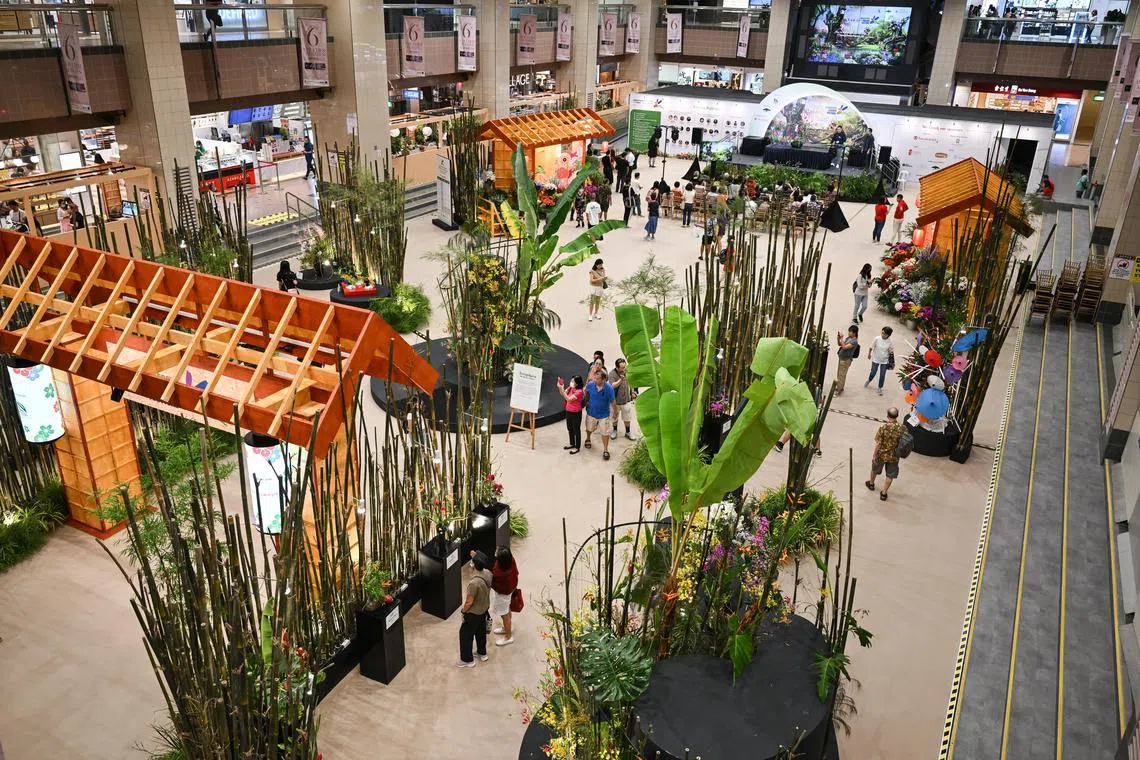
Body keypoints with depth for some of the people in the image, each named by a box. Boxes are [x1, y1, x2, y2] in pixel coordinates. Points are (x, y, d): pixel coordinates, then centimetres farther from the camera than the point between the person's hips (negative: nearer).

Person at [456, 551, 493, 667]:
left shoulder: (474, 583, -39)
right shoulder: (488, 573, -16)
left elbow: (469, 602, -28)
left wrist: (463, 612, -8)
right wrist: (475, 556, 4)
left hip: (474, 613, -7)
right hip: (484, 609, 7)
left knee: (465, 634, 14)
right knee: (481, 631, 28)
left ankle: (467, 660, 29)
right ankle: (482, 653, 47)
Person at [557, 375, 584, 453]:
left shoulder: (579, 391, -22)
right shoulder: (570, 388, 1)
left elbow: (569, 399, -26)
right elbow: (562, 394, 5)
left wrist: (562, 389, -29)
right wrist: (560, 387, -12)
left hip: (576, 413, -8)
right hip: (568, 411, 8)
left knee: (576, 430, 4)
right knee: (570, 429, 20)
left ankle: (577, 447, 16)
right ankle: (572, 444, 37)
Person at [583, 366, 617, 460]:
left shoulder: (609, 388, -26)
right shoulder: (590, 385, -21)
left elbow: (612, 402, -13)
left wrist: (614, 413, -3)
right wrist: (587, 402, 9)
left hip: (603, 414, -3)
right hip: (591, 412, 3)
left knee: (605, 433, 7)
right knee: (589, 428, 26)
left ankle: (605, 450, 25)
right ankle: (588, 439, 57)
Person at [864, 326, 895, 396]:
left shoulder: (890, 342, -17)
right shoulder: (877, 338, -19)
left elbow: (892, 351, -4)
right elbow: (872, 346, -3)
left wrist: (891, 352, -27)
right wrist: (869, 354, 9)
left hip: (885, 361, 0)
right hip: (876, 359, 0)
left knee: (882, 375, 7)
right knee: (873, 373, 13)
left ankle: (880, 388, 29)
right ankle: (868, 381, 46)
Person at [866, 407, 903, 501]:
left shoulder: (883, 427, -25)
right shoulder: (902, 427, -15)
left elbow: (878, 443, -20)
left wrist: (874, 455, -8)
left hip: (881, 454, -1)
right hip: (894, 456, 2)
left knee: (875, 469, 26)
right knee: (890, 475, 17)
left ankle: (871, 484, 49)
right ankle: (883, 493, 24)